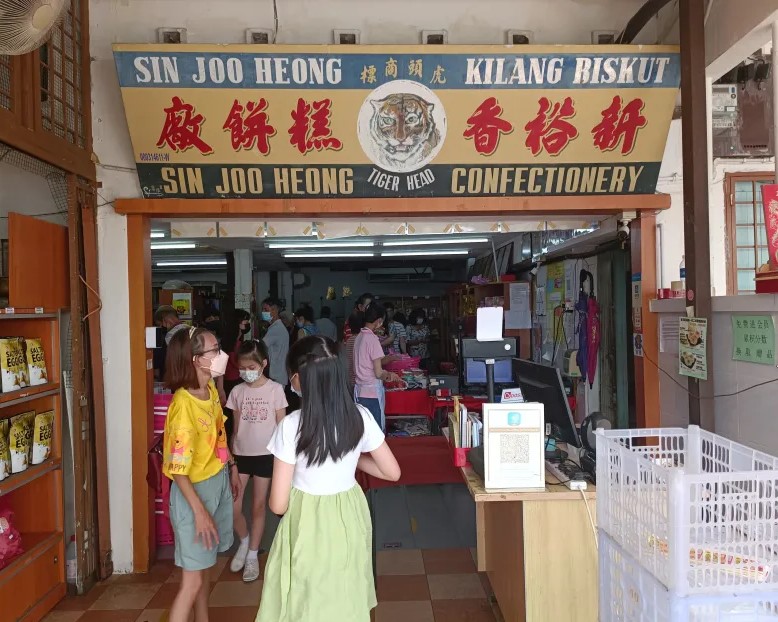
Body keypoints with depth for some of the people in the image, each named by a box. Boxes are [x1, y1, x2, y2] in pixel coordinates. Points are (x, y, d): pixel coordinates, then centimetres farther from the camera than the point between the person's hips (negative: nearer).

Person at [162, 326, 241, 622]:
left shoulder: (211, 389, -2)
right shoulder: (184, 404, -27)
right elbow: (178, 469, -24)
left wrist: (232, 468, 18)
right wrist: (200, 511, -22)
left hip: (219, 483, 8)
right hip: (195, 491, -8)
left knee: (205, 566, 23)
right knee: (192, 579, 1)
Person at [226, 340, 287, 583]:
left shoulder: (275, 389, -7)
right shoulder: (237, 391, 1)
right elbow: (236, 427, 8)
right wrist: (231, 457, 8)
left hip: (265, 454, -2)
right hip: (241, 454, 2)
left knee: (259, 506, 8)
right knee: (232, 507, 0)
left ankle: (252, 555, 26)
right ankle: (244, 542, 29)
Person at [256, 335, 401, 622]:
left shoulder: (291, 426, -21)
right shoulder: (360, 417, -11)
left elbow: (278, 505, -16)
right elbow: (392, 472, 0)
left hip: (308, 528, -3)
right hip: (349, 520, 4)